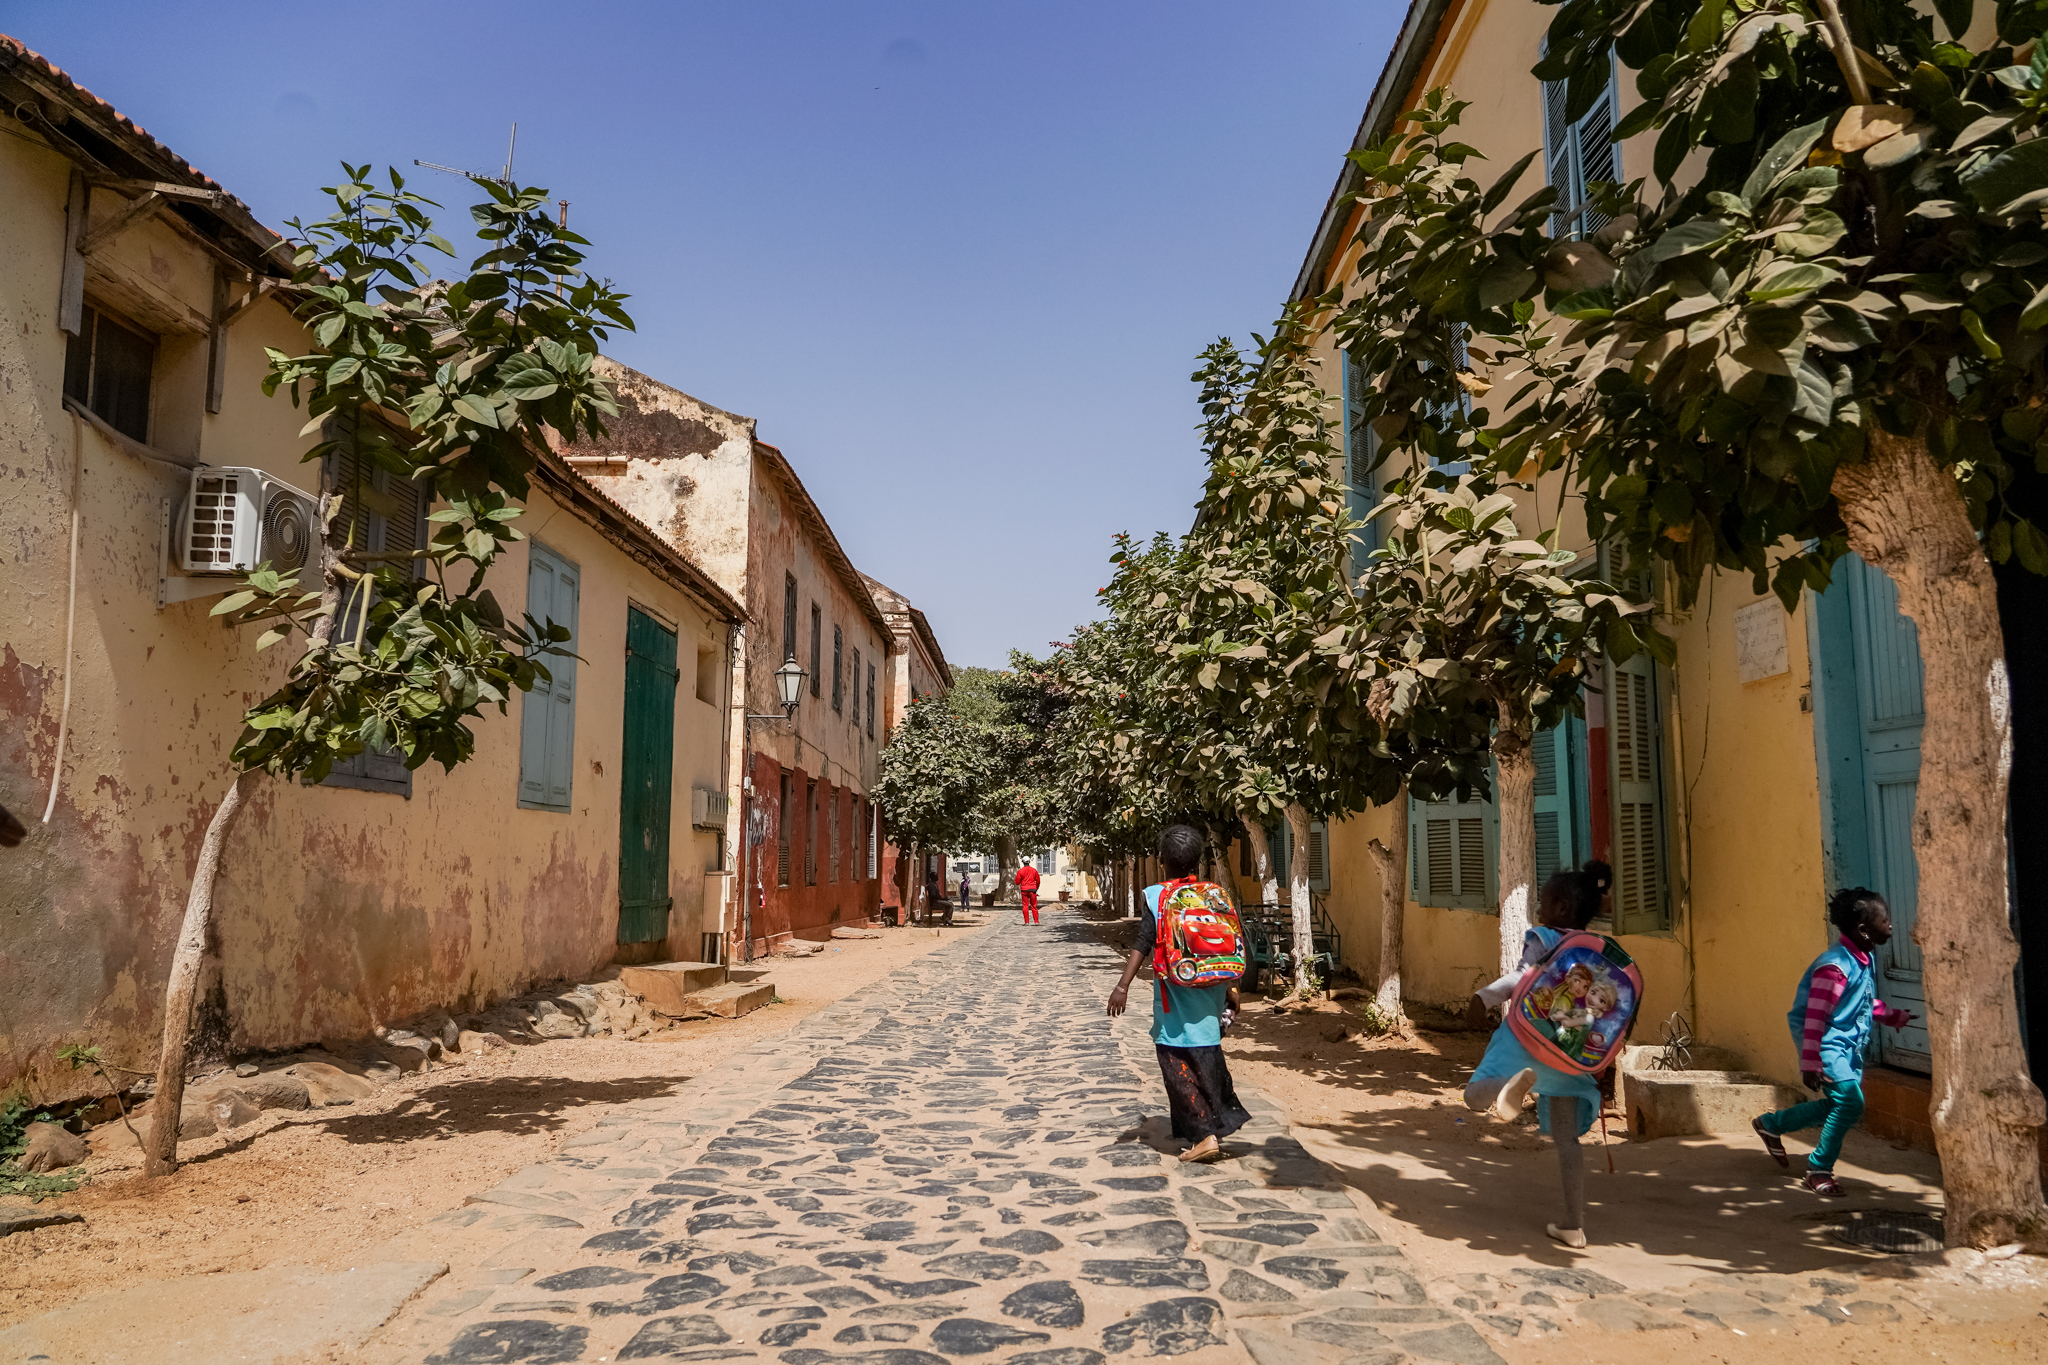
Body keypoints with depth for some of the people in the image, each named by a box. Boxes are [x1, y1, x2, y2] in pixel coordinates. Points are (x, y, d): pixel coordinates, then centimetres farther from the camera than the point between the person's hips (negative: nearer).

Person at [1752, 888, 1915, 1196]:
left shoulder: (1865, 961, 5)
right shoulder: (1835, 966, -24)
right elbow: (1815, 1016, -25)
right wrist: (1810, 1063, -26)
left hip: (1849, 1044, 10)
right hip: (1827, 1043, -10)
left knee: (1838, 1105, 13)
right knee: (1850, 1101, -17)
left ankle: (1771, 1124, 33)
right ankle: (1818, 1170, -3)